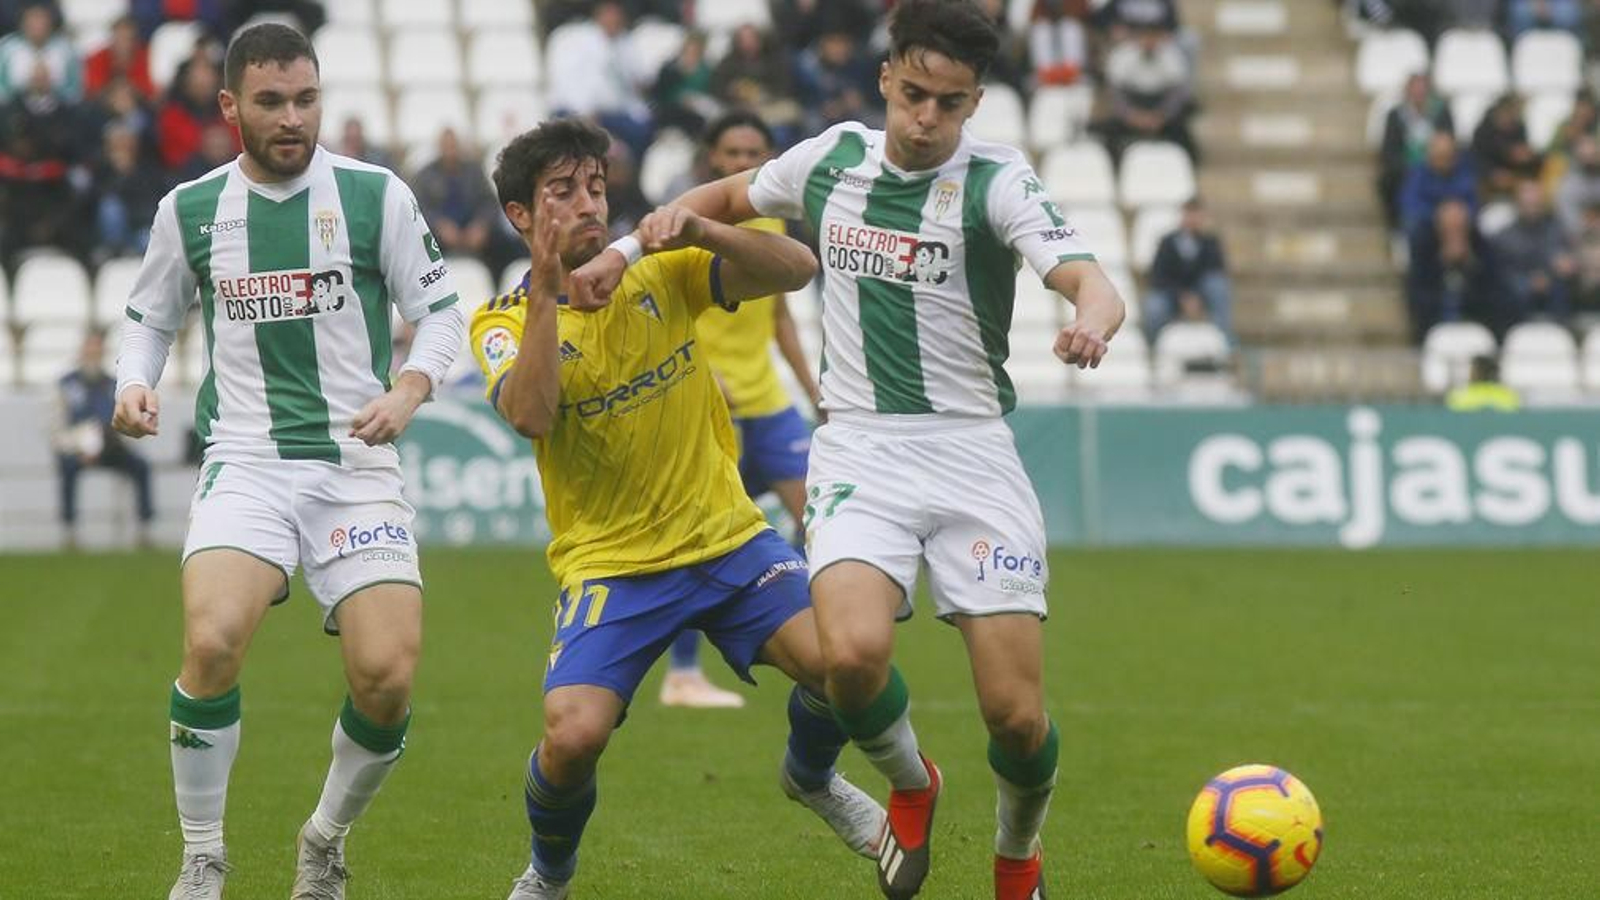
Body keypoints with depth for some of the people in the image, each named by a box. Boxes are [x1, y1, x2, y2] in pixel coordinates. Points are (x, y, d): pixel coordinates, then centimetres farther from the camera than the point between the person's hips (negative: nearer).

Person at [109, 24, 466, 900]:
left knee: (387, 677, -13)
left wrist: (410, 386, -11)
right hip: (244, 460, 0)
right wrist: (134, 385, 0)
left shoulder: (376, 195, 1)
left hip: (356, 461, 0)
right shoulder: (189, 208, 7)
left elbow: (441, 311, 8)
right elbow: (149, 317, 20)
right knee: (212, 642, -25)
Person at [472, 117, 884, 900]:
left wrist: (699, 231, -24)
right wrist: (546, 291, -32)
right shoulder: (504, 322, -5)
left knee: (835, 659, -20)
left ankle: (811, 778, 17)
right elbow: (530, 416, -25)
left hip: (727, 539, 2)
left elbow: (796, 270, -8)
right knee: (573, 736, -23)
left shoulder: (663, 276, 3)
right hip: (609, 564, -2)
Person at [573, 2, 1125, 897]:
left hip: (972, 453, -2)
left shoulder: (997, 181, -7)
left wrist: (1092, 320, -46)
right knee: (853, 653, -27)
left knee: (1017, 714, -8)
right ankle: (911, 785, 8)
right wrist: (628, 247, 14)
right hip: (860, 450, 2)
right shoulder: (834, 159, 5)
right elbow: (728, 196, 26)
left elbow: (1093, 283, -23)